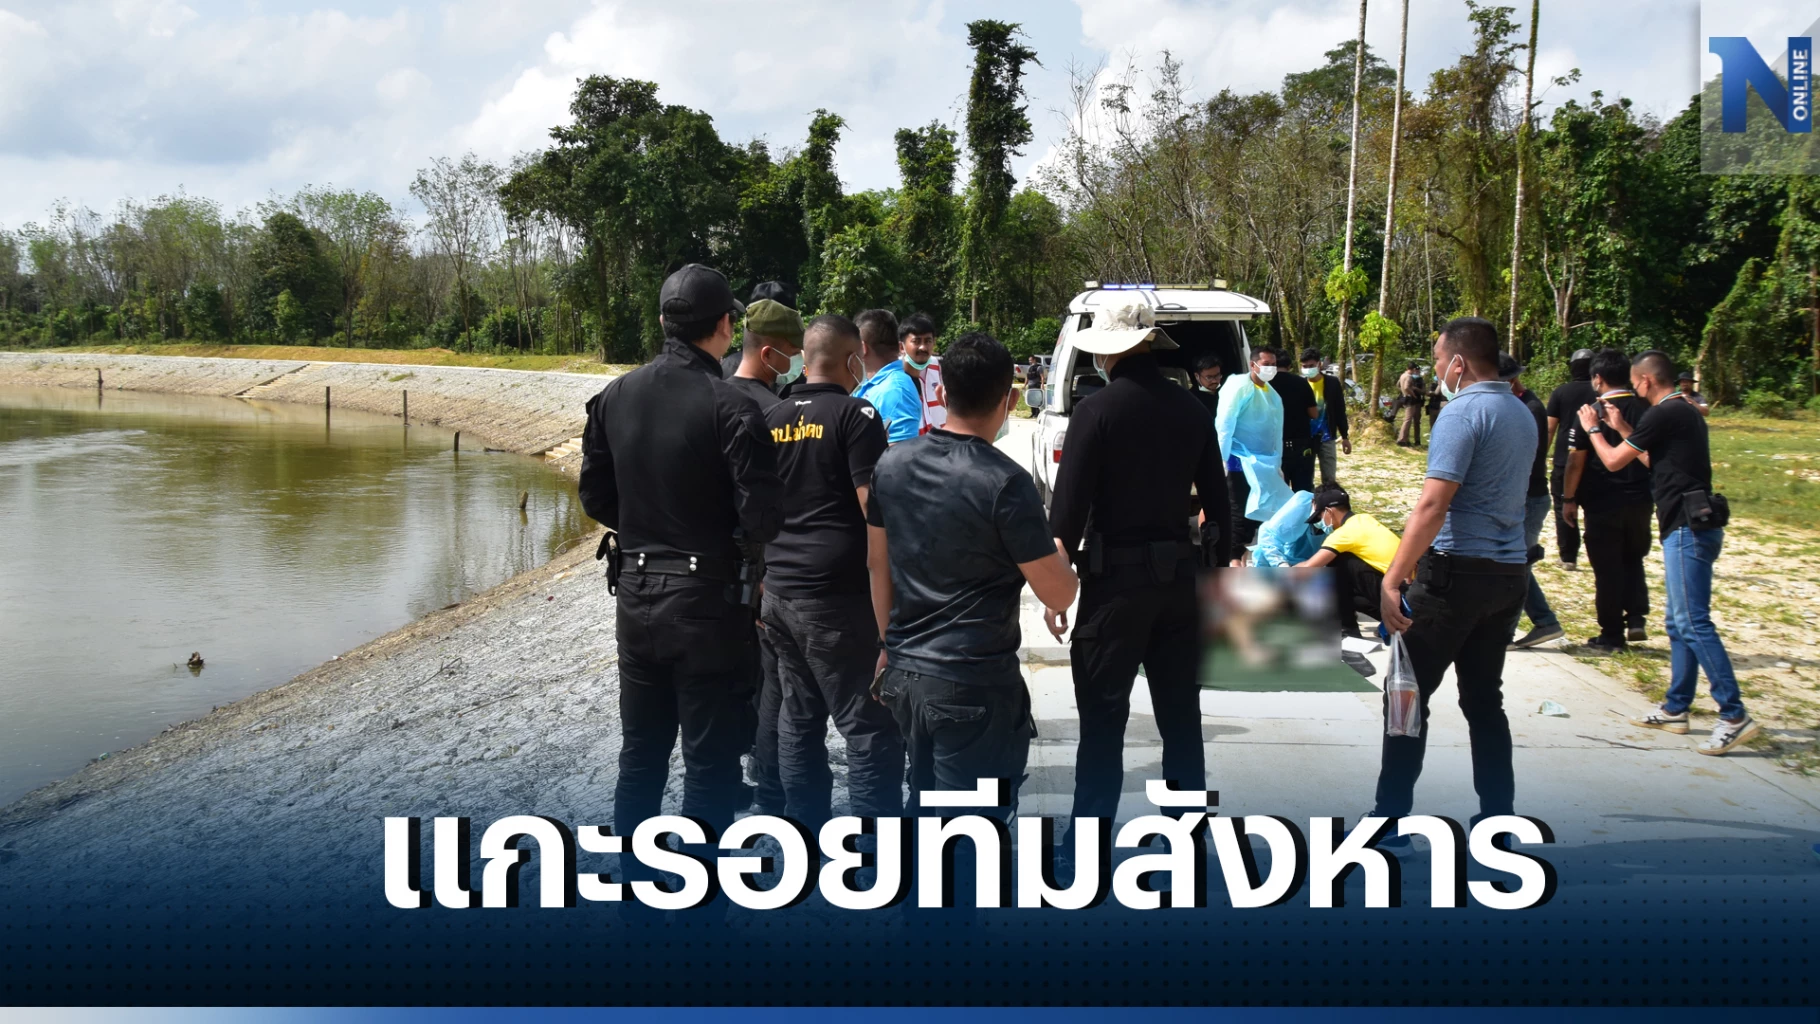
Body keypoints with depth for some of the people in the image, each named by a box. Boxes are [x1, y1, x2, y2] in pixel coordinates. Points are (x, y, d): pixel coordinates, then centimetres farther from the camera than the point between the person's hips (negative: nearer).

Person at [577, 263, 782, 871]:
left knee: (640, 752, 19)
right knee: (710, 762, 6)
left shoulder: (615, 397, 1)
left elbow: (595, 496, 7)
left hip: (636, 593, 6)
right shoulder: (729, 406, -17)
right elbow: (762, 517, -19)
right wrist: (736, 539, 2)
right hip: (707, 599, -6)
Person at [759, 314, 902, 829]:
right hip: (838, 595, -7)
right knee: (871, 729, -3)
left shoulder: (773, 419, 11)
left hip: (780, 590, 8)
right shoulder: (855, 414, -9)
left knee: (799, 719, 14)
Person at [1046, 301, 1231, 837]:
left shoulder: (1096, 410, -11)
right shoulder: (1191, 411, 4)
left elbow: (1069, 505, -13)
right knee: (1180, 713, 13)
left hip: (1115, 577, -5)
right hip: (1177, 576, 5)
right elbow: (1217, 504, 8)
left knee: (1103, 717, 2)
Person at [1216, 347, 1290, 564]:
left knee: (1259, 510, 9)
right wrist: (1221, 460, -17)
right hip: (1240, 463, -7)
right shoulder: (1239, 387, -10)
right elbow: (1224, 425, -14)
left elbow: (1276, 431, 15)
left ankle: (1242, 552, 21)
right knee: (1240, 511, -3)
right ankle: (1235, 558, 5)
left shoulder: (1272, 394, 13)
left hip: (1265, 464, 7)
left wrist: (1277, 463, 14)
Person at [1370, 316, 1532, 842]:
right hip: (1509, 572, 8)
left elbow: (1432, 506, -21)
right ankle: (1497, 816, 15)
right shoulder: (1522, 414, 13)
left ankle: (1391, 818, 4)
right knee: (1484, 698, 13)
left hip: (1455, 569, -8)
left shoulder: (1462, 413, -14)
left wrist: (1392, 581, -23)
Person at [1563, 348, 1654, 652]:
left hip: (1603, 503, -4)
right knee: (1633, 560, 21)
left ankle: (1612, 634, 9)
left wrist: (1568, 498, -2)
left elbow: (1576, 460, -11)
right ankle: (1636, 617, 6)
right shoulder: (1646, 410, 0)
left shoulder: (1591, 413, -12)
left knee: (1607, 569, 5)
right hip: (1639, 501, 4)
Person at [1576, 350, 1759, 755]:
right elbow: (1653, 459, 29)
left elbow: (1613, 461, -5)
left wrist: (1593, 429, 12)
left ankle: (1734, 715, -13)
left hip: (1689, 528, -10)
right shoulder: (1685, 412, 17)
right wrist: (1622, 428, 29)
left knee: (1694, 623, -12)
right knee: (1680, 623, 14)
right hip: (1691, 527, 10)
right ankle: (1675, 709, 21)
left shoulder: (1664, 414, -13)